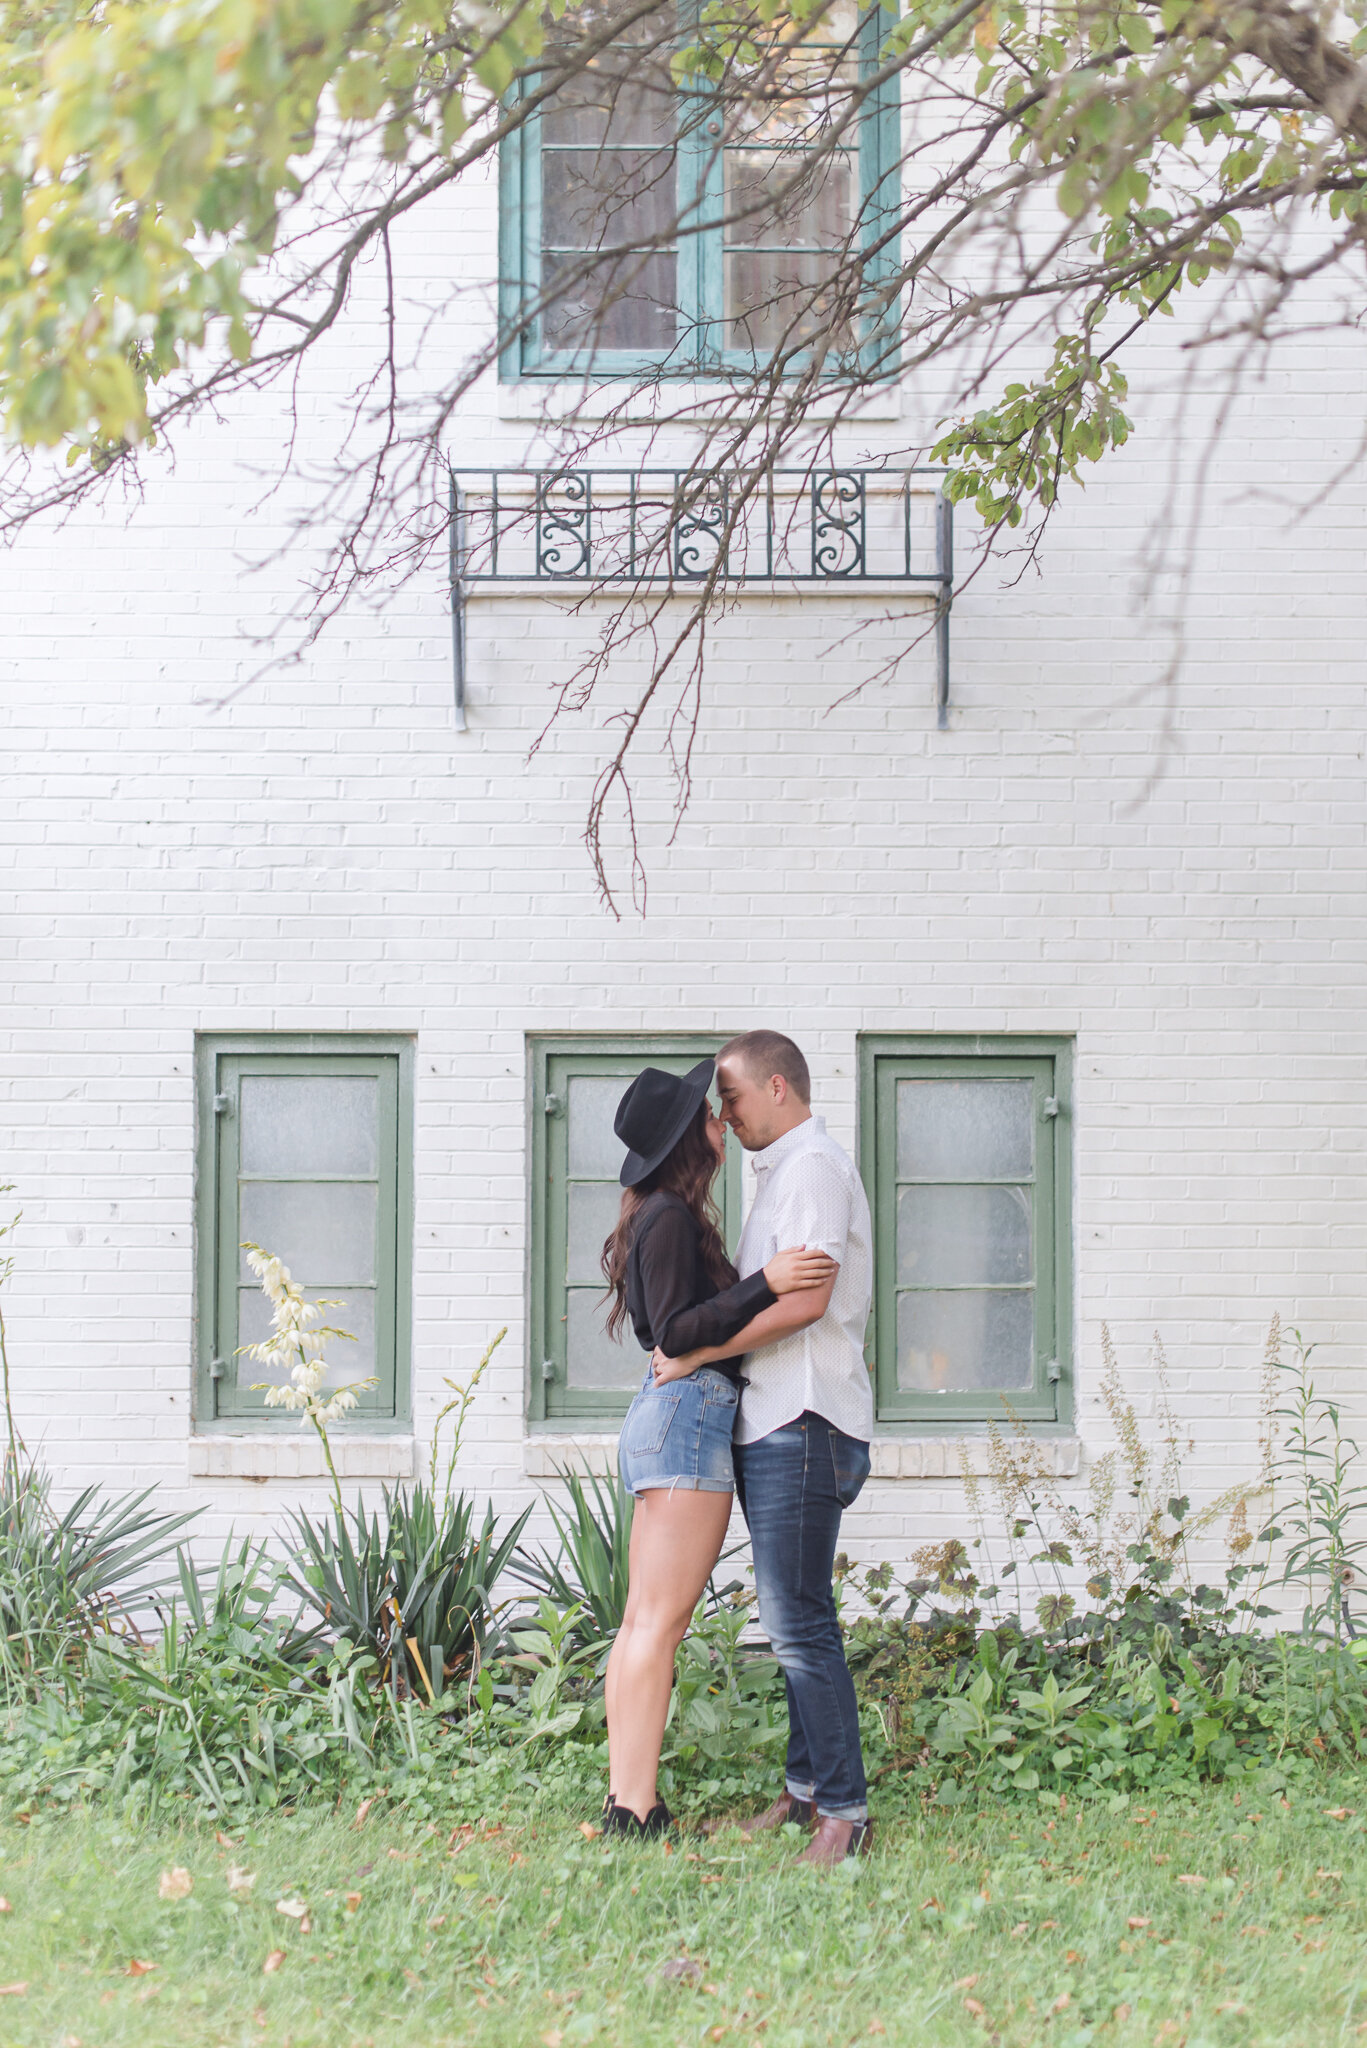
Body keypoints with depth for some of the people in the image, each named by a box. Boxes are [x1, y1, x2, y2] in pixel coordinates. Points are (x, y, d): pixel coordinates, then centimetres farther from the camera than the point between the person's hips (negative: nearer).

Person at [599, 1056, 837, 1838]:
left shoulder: (667, 1217, 19)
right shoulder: (671, 1218, -10)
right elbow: (674, 1331, -16)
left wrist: (781, 1301, 28)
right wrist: (766, 1284, -24)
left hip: (669, 1414, 10)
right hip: (691, 1411, -10)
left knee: (644, 1620, 7)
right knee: (662, 1621, -11)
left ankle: (625, 1803, 9)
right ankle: (639, 1812, -11)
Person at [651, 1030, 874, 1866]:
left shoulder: (814, 1165, -10)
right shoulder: (785, 1172, 22)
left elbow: (805, 1300, -21)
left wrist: (700, 1351, -15)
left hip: (803, 1423, -10)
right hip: (775, 1423, 10)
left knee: (799, 1623, -10)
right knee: (797, 1619, 13)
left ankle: (846, 1812, -6)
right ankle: (808, 1788, 20)